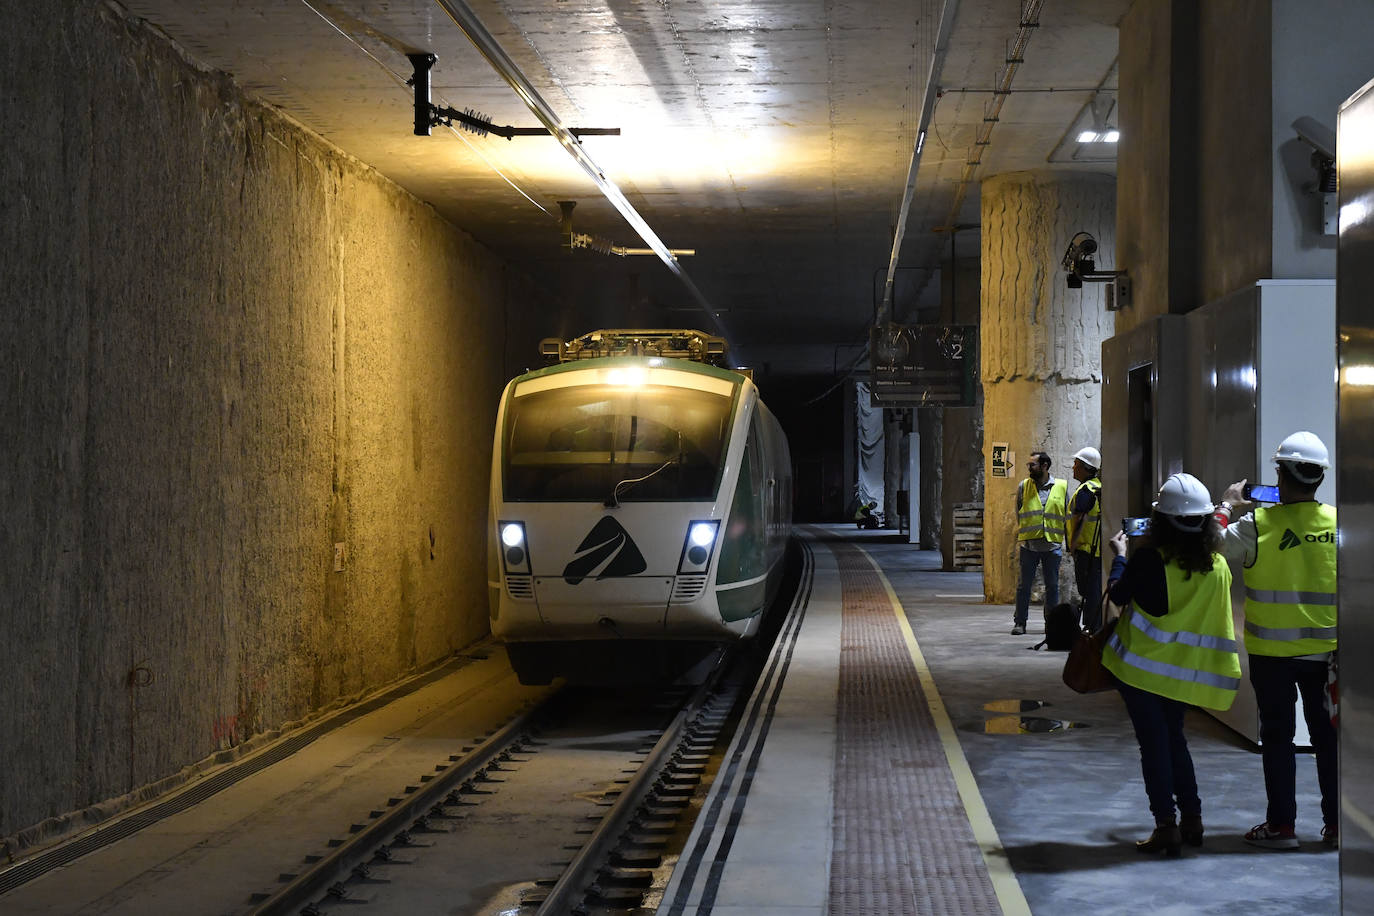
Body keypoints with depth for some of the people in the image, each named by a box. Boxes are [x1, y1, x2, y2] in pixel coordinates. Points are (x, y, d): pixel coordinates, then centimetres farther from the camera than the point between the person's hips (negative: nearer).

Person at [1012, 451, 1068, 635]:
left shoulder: (1061, 487, 6)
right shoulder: (1023, 487, 7)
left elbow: (1068, 516, 12)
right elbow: (1017, 515, 10)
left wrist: (1069, 542, 7)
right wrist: (1018, 541, 3)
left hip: (1053, 544, 0)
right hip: (1028, 544, 0)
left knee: (1052, 585, 6)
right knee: (1024, 584, 0)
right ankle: (1020, 622, 7)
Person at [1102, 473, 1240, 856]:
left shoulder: (1150, 558, -16)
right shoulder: (1218, 565, -3)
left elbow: (1119, 594, -4)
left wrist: (1119, 556, 14)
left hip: (1143, 665, -5)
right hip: (1187, 669, 5)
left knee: (1154, 742, 1)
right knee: (1173, 738, 20)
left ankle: (1166, 825, -2)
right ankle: (1192, 818, 21)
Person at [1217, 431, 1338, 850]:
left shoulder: (1258, 524, -15)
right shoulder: (1339, 522, -5)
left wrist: (1227, 506, 10)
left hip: (1272, 650, -3)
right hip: (1325, 648, 3)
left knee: (1277, 735, 6)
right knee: (1327, 733, 12)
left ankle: (1281, 825, 9)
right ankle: (1335, 824, 16)